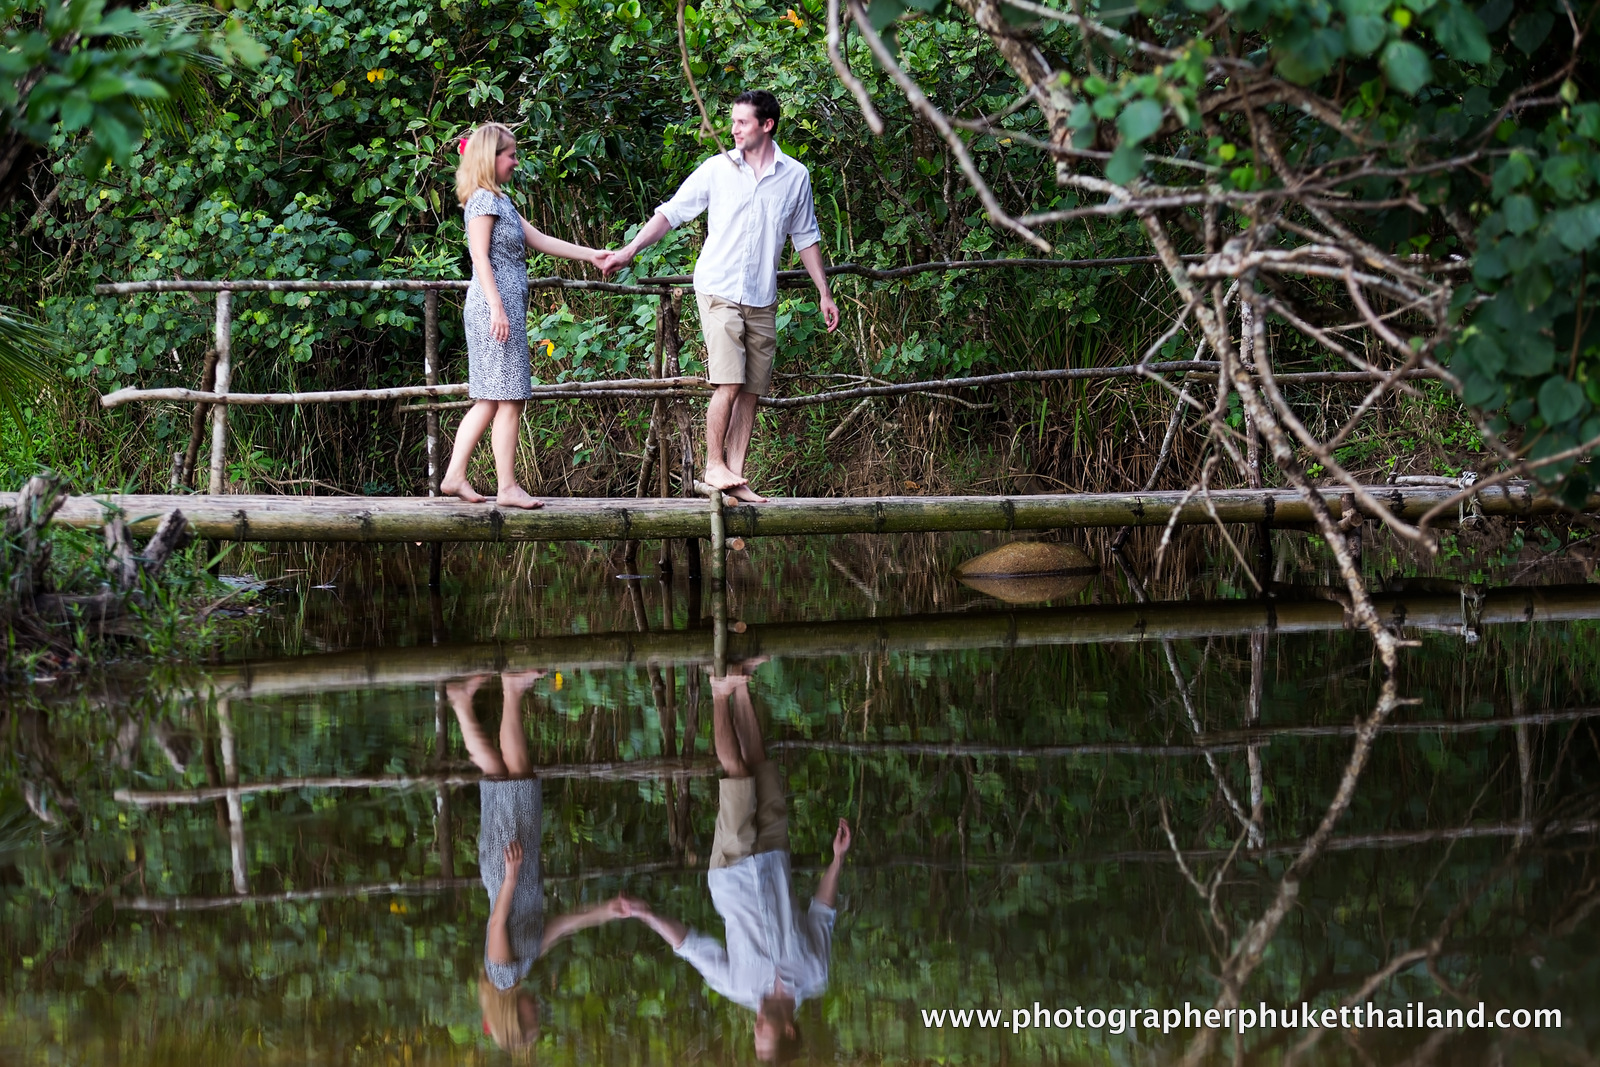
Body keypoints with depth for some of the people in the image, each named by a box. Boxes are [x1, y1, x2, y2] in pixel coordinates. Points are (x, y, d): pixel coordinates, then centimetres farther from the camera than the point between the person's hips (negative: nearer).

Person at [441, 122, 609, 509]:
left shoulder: (499, 200, 20)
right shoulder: (483, 199, -9)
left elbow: (538, 240, 21)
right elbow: (481, 257, -16)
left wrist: (590, 255, 19)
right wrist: (497, 307, -22)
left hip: (505, 306, 10)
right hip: (495, 305, -10)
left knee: (488, 401, 10)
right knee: (509, 399, -8)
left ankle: (455, 476, 10)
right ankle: (508, 488, -7)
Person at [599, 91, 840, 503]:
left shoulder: (795, 176, 6)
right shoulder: (718, 168, 0)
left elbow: (806, 237, 16)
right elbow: (672, 212, 3)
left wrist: (825, 294, 16)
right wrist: (630, 250, -6)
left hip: (762, 299, 3)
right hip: (720, 292, -3)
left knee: (751, 392, 3)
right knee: (729, 384, -14)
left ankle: (735, 475, 7)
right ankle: (714, 466, -4)